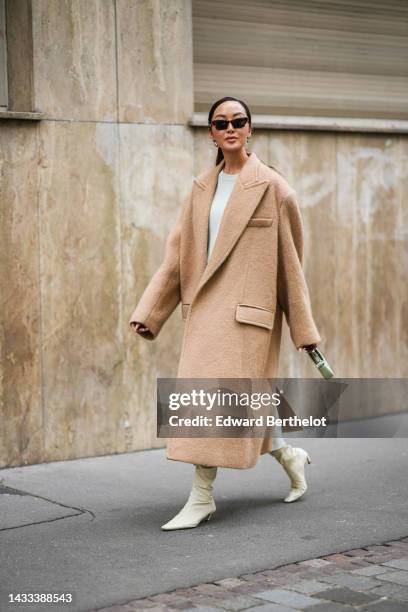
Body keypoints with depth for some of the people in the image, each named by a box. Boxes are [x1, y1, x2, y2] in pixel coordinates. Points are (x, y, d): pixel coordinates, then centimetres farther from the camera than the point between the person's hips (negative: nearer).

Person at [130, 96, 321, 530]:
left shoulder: (271, 186, -4)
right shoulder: (202, 188, 12)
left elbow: (289, 259, -1)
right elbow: (177, 255, 10)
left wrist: (304, 328, 0)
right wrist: (148, 312, 3)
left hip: (246, 307, -6)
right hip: (206, 306, 6)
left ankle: (202, 497, 1)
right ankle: (290, 457, 35)